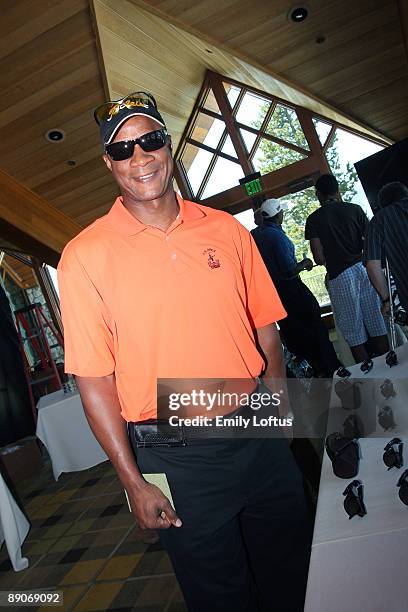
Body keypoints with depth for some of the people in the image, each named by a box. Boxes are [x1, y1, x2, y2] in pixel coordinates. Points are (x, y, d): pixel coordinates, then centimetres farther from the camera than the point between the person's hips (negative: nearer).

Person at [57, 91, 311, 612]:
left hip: (260, 437, 4)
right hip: (176, 461, -2)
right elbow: (94, 378, -8)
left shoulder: (225, 230, 0)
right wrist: (133, 482, -7)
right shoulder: (85, 257, -9)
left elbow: (264, 331, 6)